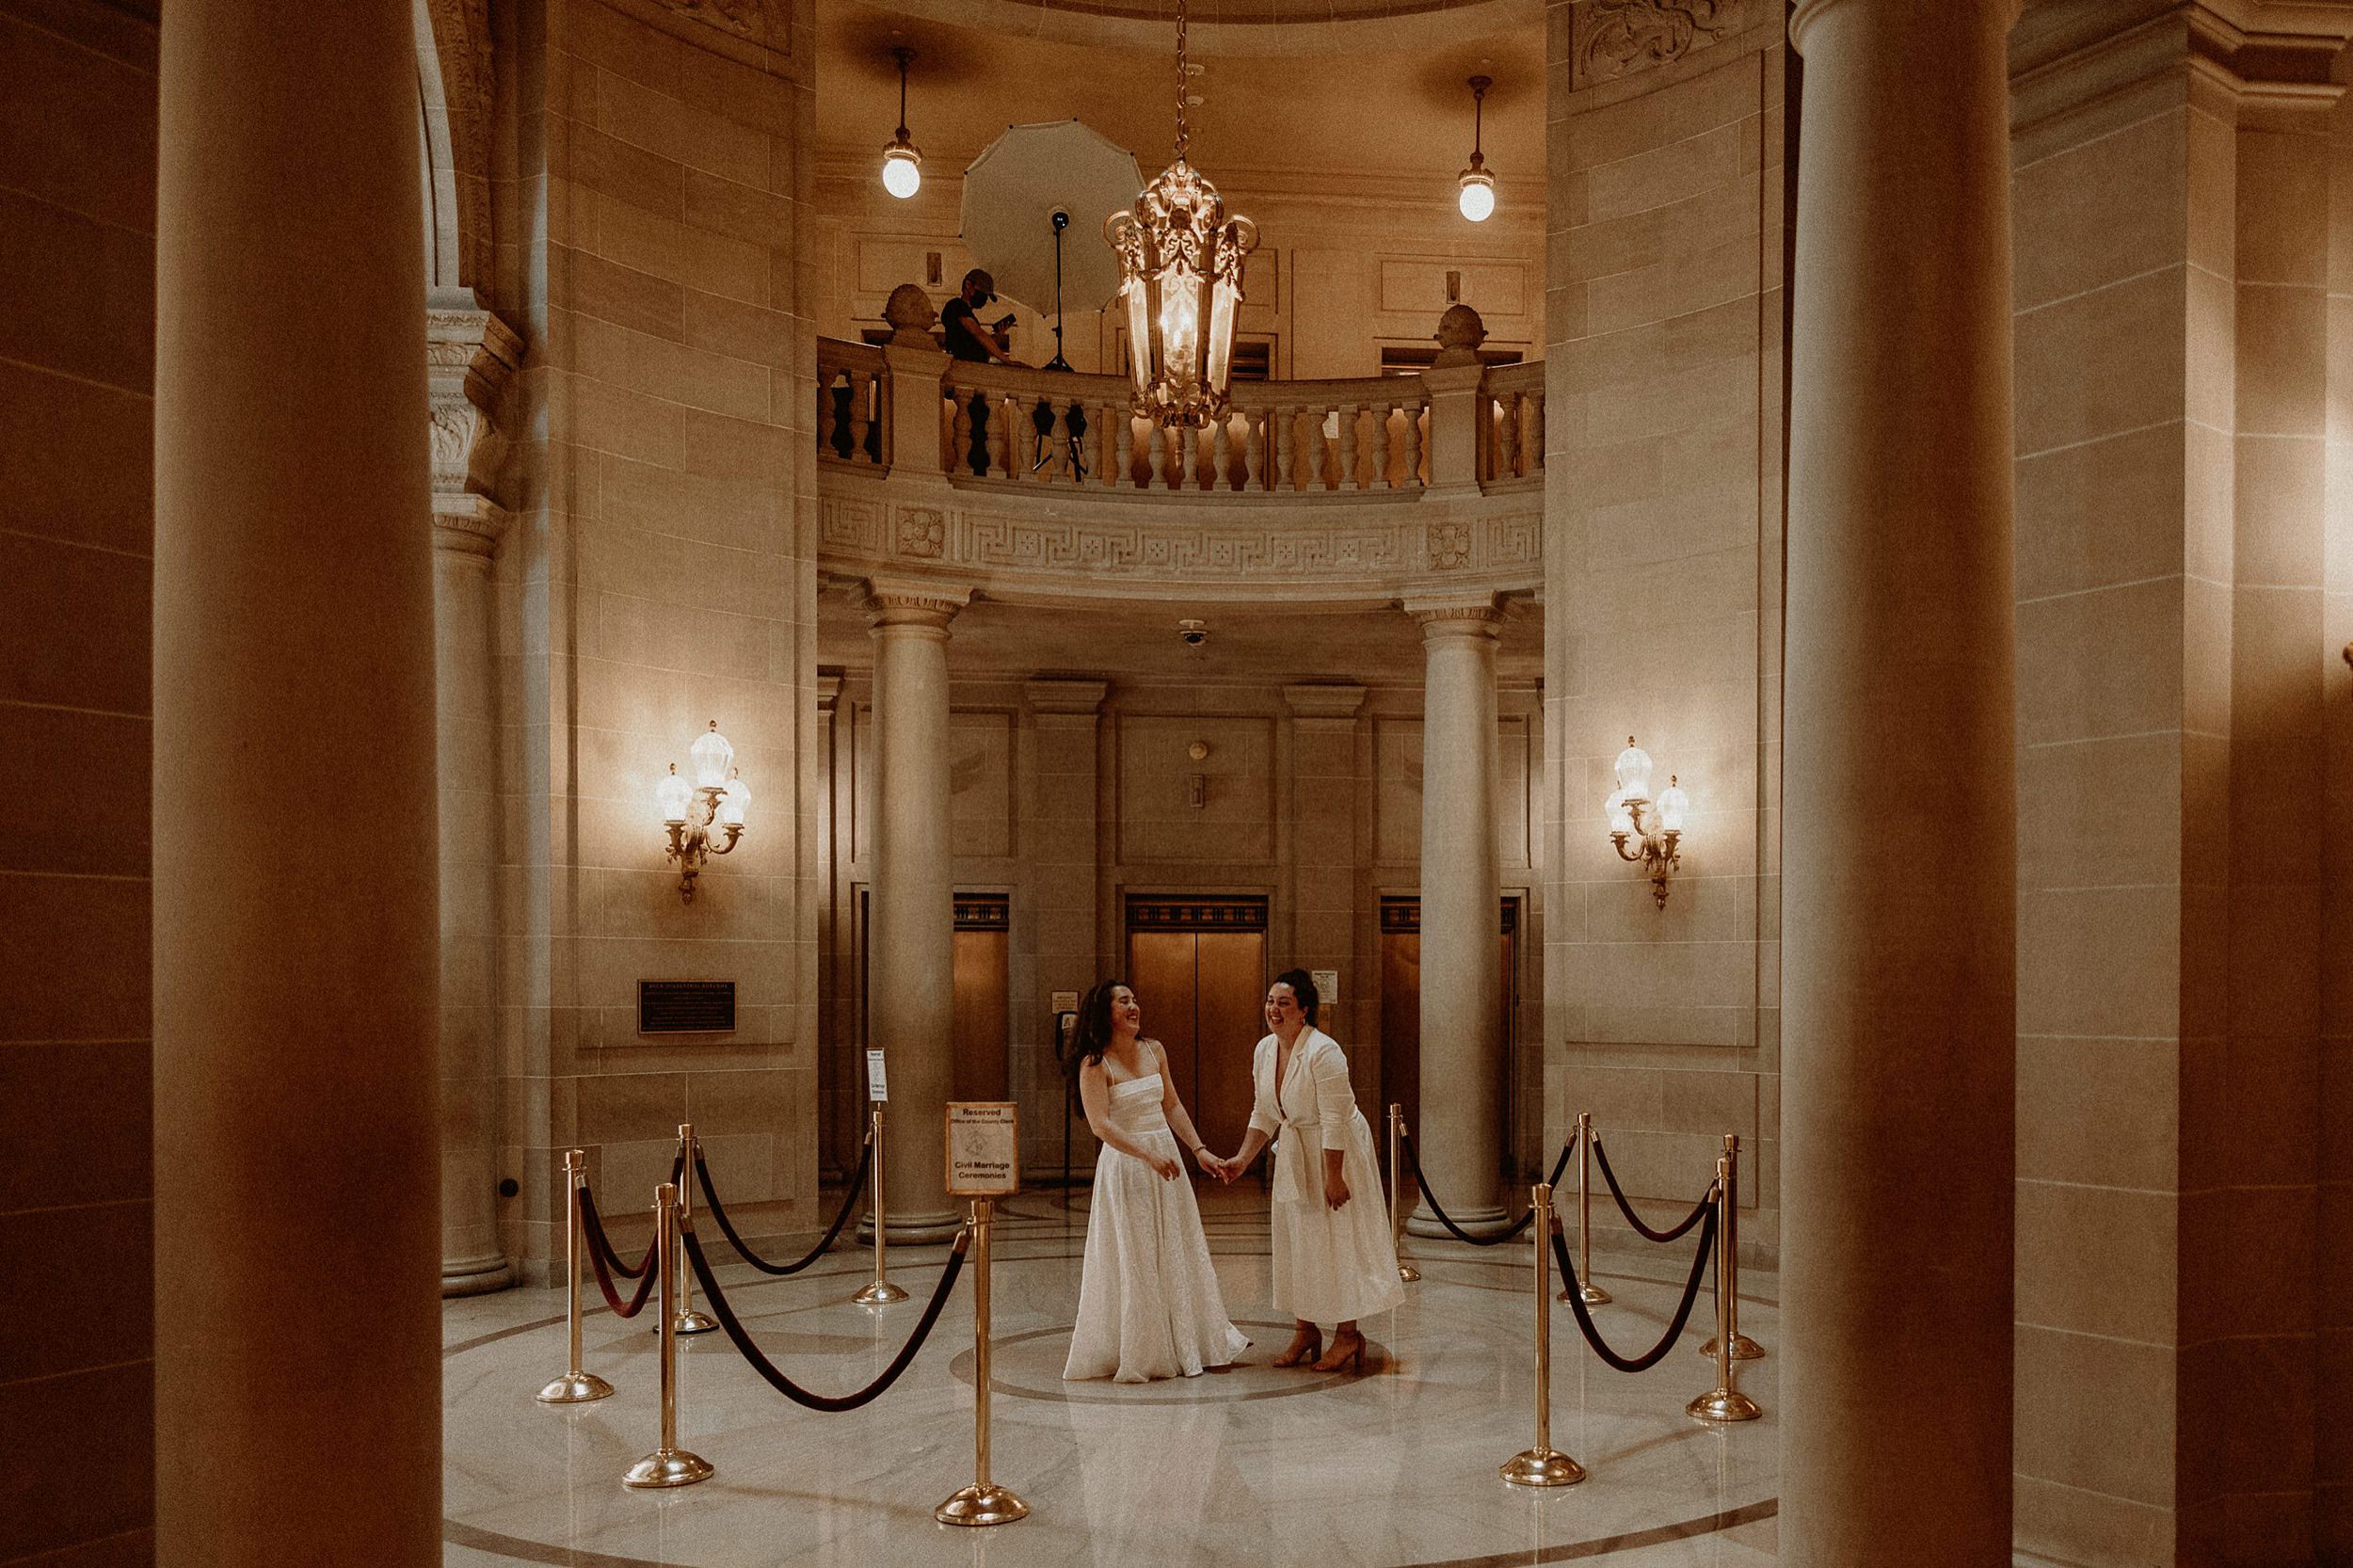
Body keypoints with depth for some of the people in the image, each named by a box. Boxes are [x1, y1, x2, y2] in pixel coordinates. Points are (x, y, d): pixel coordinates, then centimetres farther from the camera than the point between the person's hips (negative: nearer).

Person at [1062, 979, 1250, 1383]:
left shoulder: (1154, 1050, 8)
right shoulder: (1096, 1064, -12)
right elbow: (1101, 1125, -20)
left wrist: (1199, 1149, 6)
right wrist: (1148, 1156, -27)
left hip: (1166, 1159, 6)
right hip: (1124, 1167, -6)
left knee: (1180, 1254, 13)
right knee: (1134, 1261, 0)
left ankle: (1190, 1344, 26)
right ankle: (1136, 1354, 13)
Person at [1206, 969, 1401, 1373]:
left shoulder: (1323, 1052, -24)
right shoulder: (1265, 1050, 0)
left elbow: (1335, 1120, -23)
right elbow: (1264, 1115, 9)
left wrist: (1333, 1176, -23)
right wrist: (1242, 1159, 1)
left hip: (1336, 1152, -8)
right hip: (1293, 1154, 8)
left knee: (1338, 1240, -3)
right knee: (1295, 1239, 11)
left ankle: (1347, 1334, 8)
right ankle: (1305, 1329, 23)